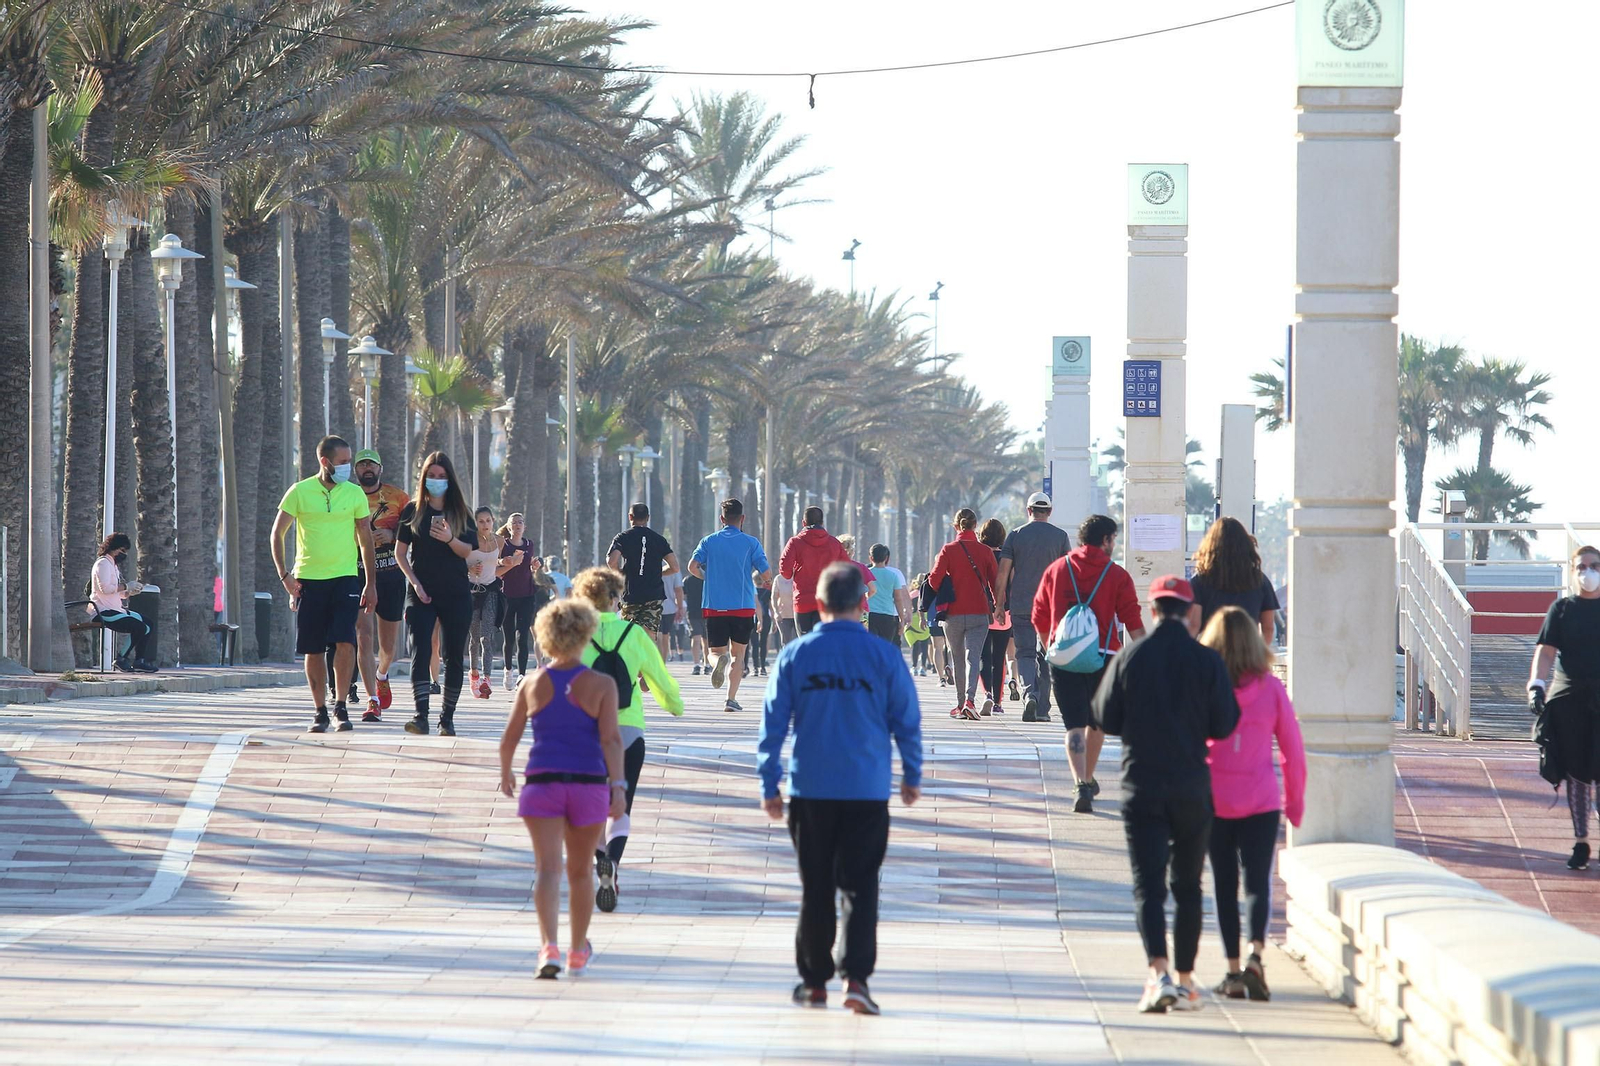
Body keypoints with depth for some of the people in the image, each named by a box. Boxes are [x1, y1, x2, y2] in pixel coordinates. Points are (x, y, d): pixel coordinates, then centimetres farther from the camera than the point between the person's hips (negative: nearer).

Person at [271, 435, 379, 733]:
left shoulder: (355, 494, 5)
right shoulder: (299, 492, 0)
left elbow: (365, 540, 10)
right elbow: (277, 534, 5)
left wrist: (371, 583, 6)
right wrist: (284, 575, -4)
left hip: (344, 577, 0)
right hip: (308, 579, 0)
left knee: (345, 641, -15)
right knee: (313, 649, 2)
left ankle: (340, 706, -4)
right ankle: (320, 711, 13)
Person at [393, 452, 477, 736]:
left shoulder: (460, 511, 8)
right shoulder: (413, 510, 6)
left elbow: (468, 551, 1)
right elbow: (400, 552, 5)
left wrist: (449, 539, -19)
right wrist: (415, 583, -6)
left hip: (456, 593, 2)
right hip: (422, 593, -1)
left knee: (454, 656, 2)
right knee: (420, 651, -16)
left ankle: (447, 718, 10)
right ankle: (421, 716, -24)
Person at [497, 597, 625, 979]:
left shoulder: (532, 685, 2)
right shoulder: (601, 685, -3)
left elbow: (510, 737, 8)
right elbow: (611, 738, -12)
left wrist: (505, 773, 25)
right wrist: (618, 786, -12)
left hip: (542, 784, 0)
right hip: (588, 783, 0)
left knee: (547, 868, -7)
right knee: (580, 871, 16)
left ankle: (549, 946, -29)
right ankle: (578, 952, 30)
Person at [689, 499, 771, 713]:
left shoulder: (709, 541, 5)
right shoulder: (751, 543, 0)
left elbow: (693, 567, -7)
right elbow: (766, 573, -6)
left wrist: (709, 577, 13)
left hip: (714, 606, 1)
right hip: (743, 607, -1)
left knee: (716, 651, 8)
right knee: (738, 654, 11)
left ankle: (719, 659, -29)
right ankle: (731, 699, 2)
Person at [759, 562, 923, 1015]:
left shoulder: (795, 656, -2)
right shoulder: (883, 656, -3)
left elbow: (772, 724, 0)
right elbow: (907, 720, 3)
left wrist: (769, 786, 8)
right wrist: (912, 776, 17)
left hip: (810, 791, 1)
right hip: (868, 791, -1)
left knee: (815, 888, 11)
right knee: (859, 886, 2)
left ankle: (814, 981, 17)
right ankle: (855, 977, -13)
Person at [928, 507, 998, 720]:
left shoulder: (948, 550, -2)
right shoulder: (985, 551, 0)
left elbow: (934, 579, -8)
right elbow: (995, 582, 3)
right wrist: (997, 606, 19)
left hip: (954, 613, 0)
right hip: (979, 613, 0)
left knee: (958, 659, 14)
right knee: (973, 657, -6)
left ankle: (961, 704, 19)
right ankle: (969, 700, -26)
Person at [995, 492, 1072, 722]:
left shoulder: (1016, 535, 2)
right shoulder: (1060, 536, 2)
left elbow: (1004, 571, 0)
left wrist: (1000, 603, 6)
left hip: (1020, 605, 0)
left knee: (1025, 652, 6)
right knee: (1045, 655, 8)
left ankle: (1029, 693, -19)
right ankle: (1042, 709, 7)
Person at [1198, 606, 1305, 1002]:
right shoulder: (1271, 688, -3)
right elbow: (1293, 750, 2)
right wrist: (1295, 801, 13)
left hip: (1213, 802, 0)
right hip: (1261, 802, 0)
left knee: (1224, 885, 9)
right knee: (1258, 882, 2)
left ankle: (1233, 972, 9)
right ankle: (1255, 954, -22)